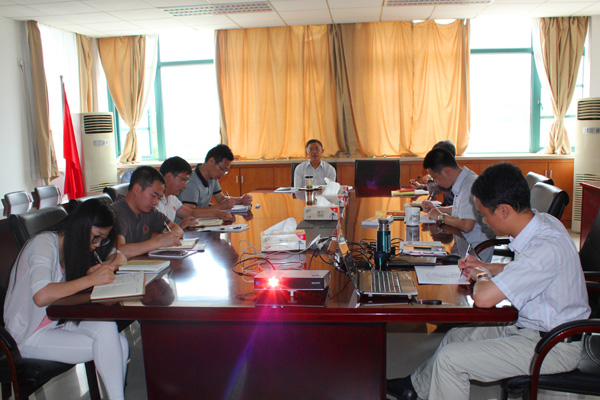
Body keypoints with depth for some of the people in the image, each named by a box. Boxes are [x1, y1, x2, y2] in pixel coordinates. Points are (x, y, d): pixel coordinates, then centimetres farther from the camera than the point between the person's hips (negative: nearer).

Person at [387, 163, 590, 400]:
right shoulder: (542, 222, -3)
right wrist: (488, 268, 8)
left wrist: (481, 277, -11)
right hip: (532, 325, 9)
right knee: (456, 336, 17)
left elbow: (483, 298, -34)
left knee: (450, 359, -13)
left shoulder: (546, 247, -32)